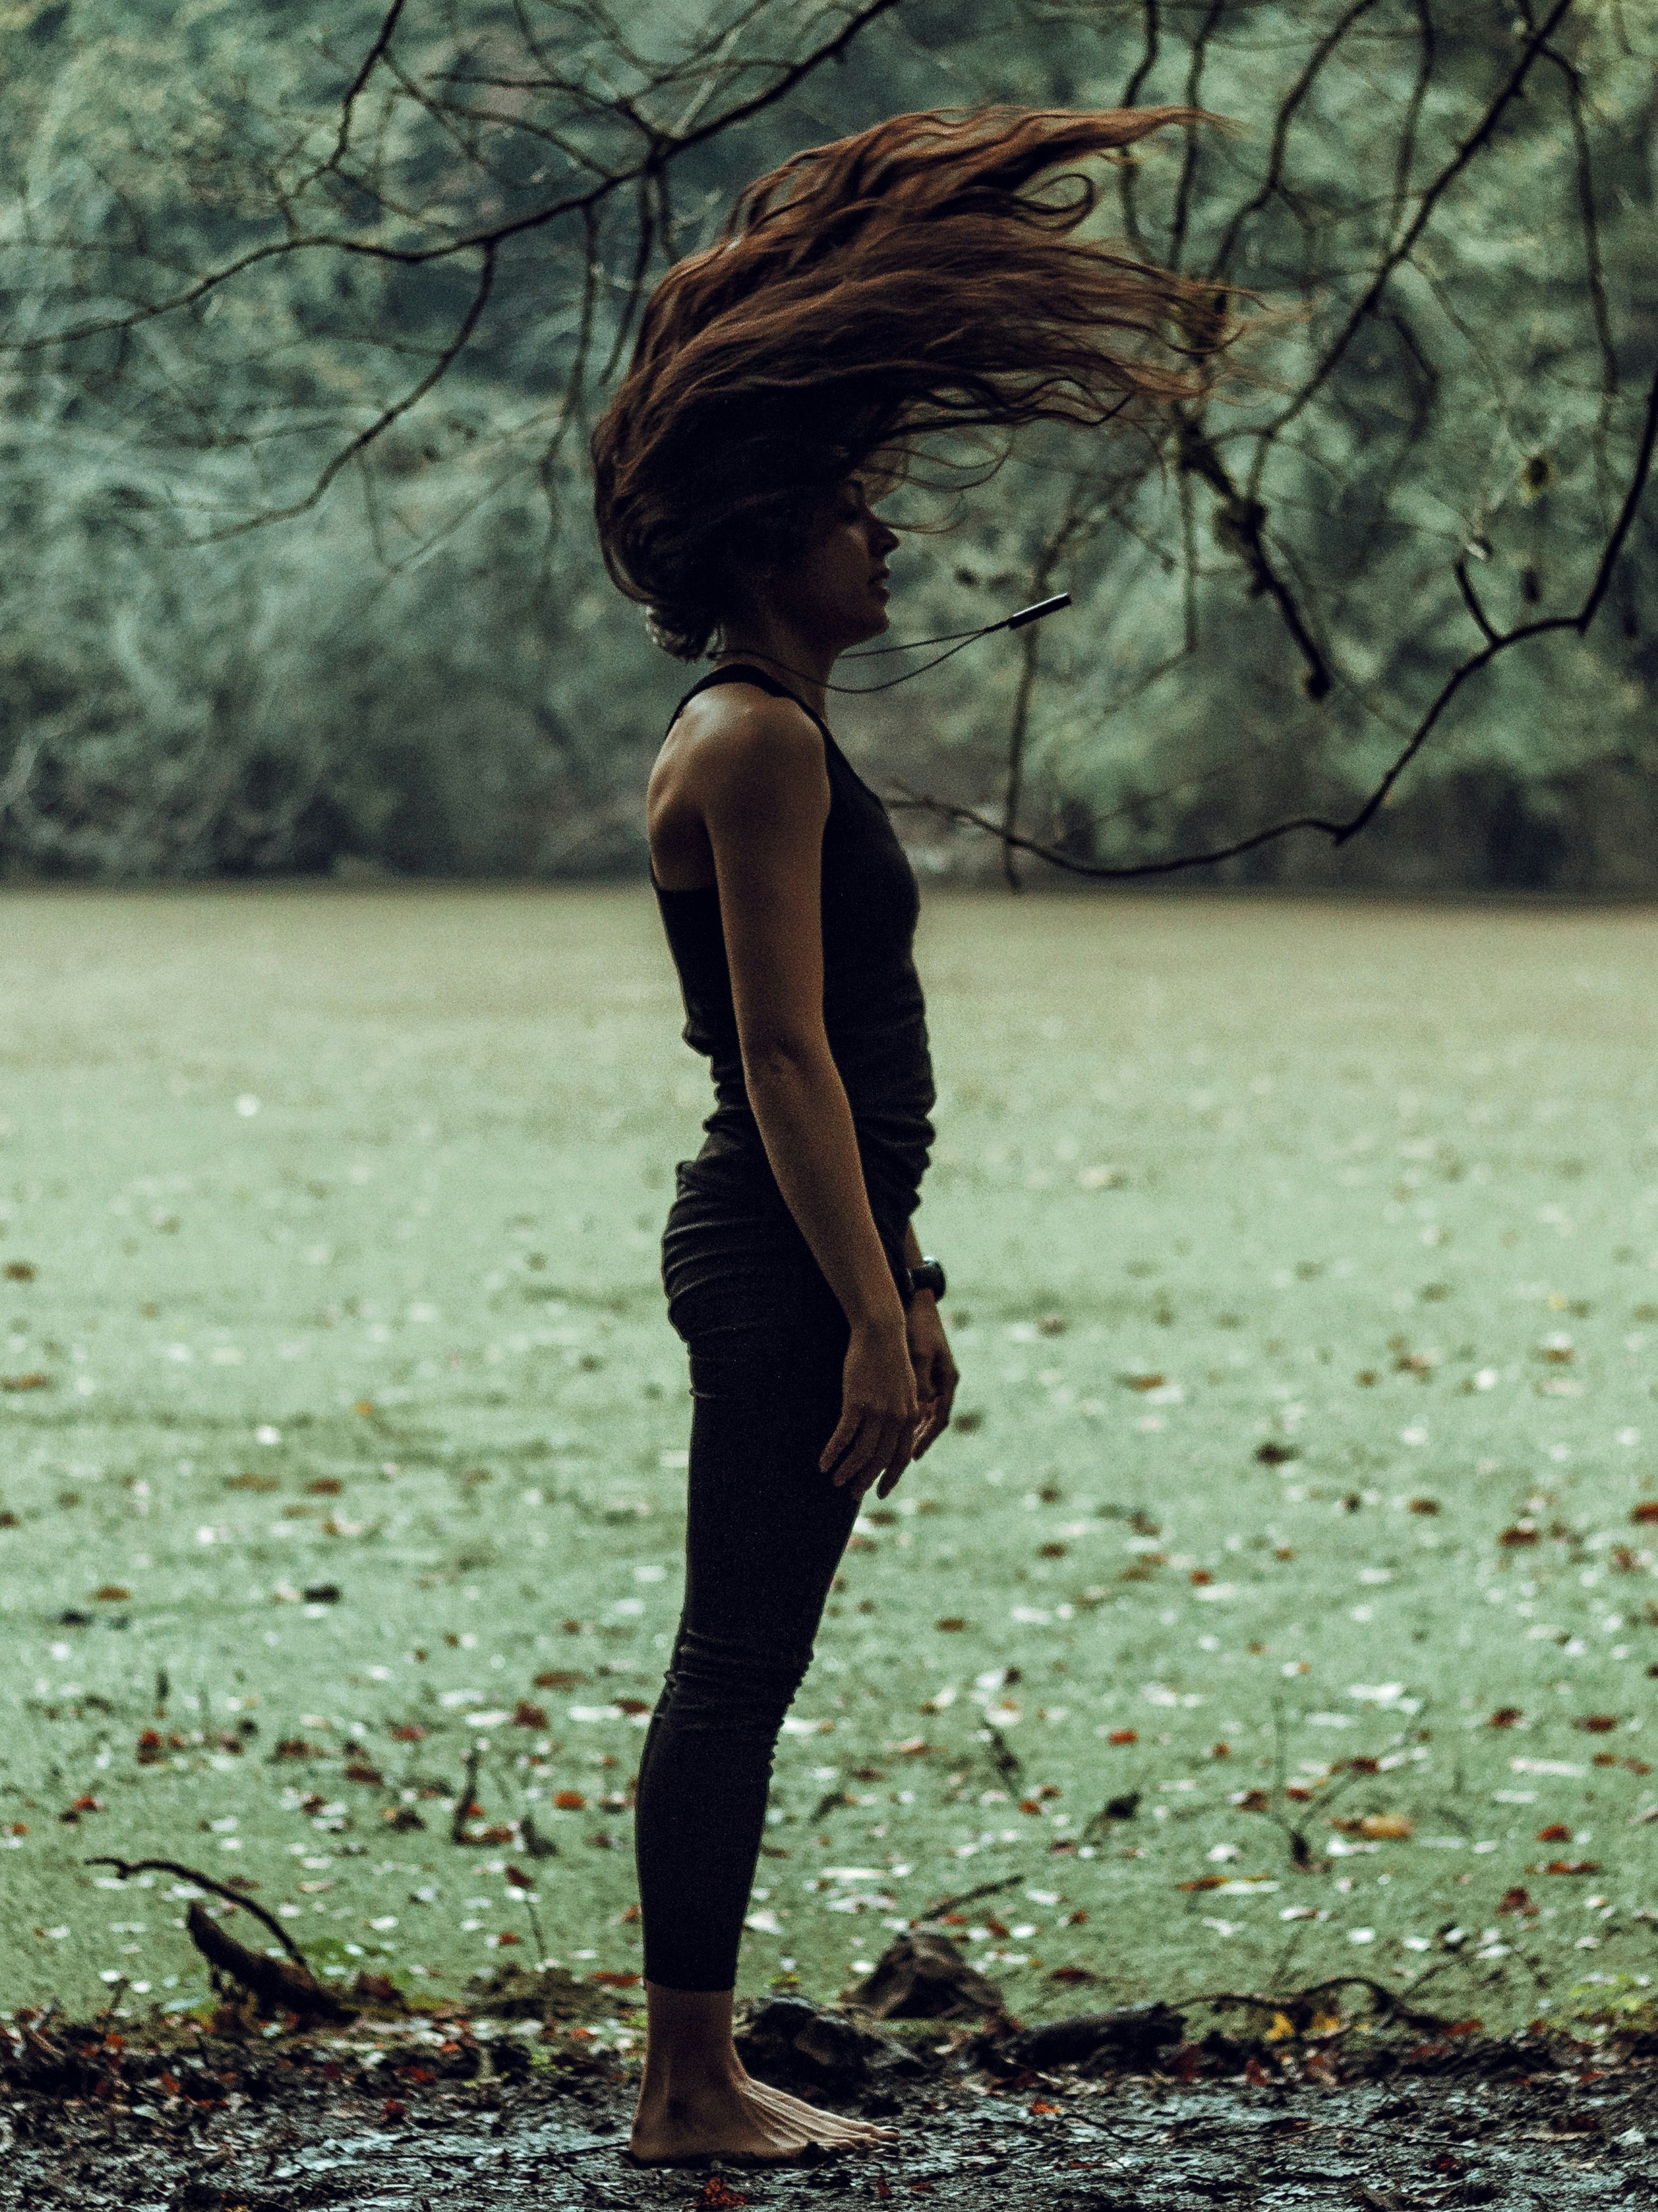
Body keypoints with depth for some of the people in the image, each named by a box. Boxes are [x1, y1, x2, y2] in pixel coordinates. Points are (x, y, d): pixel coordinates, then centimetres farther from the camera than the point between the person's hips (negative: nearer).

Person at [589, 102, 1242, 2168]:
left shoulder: (769, 736, 18)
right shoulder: (757, 744, -14)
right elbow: (785, 1057, -19)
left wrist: (898, 1289, 23)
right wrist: (871, 1318, -20)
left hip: (802, 1252, 10)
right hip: (780, 1258, -10)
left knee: (739, 1666, 11)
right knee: (738, 1667, -6)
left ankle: (699, 2075, 16)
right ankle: (690, 2092, -2)